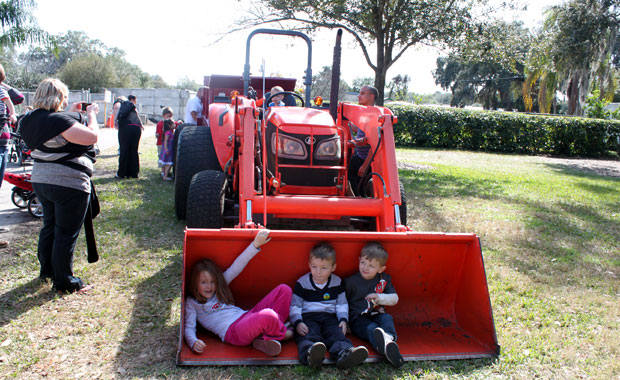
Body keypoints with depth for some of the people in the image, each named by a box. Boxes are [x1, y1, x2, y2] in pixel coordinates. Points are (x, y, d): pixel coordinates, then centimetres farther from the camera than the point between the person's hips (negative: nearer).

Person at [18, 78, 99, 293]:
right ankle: (64, 281, 12)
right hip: (68, 184, -9)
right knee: (66, 233, 2)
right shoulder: (59, 120, -21)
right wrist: (91, 114, -10)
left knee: (49, 226, 23)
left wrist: (71, 114, 15)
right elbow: (92, 136, -25)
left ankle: (47, 270, 37)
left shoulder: (31, 120, 7)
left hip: (40, 181, 9)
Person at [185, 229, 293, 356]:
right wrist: (193, 342, -21)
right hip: (232, 331, -7)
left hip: (247, 315, 8)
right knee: (268, 316, -38)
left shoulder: (219, 289, 25)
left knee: (284, 289, -5)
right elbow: (189, 327, 4)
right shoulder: (192, 303, 13)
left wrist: (256, 244, 7)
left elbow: (236, 267, 17)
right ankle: (281, 334, -2)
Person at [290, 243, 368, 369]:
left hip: (329, 317, 3)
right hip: (308, 317, -2)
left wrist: (343, 319, -2)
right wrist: (297, 322, -13)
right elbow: (295, 306, 4)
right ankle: (311, 355, -66)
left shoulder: (337, 283, 11)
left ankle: (344, 354, -58)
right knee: (309, 336, -33)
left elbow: (342, 304, 17)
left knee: (337, 334, -28)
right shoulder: (302, 283, 4)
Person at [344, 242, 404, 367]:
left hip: (377, 315, 3)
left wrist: (379, 298, -13)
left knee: (387, 318, -30)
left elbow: (395, 298, 6)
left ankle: (389, 338, -60)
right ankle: (385, 348, -65)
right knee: (371, 328, -34)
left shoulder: (384, 279, 10)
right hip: (358, 319, -3)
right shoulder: (350, 281, 3)